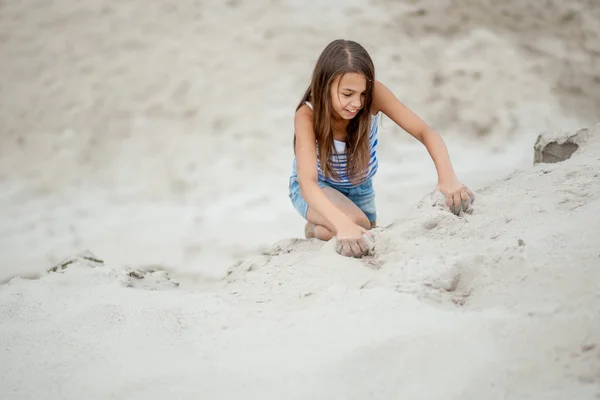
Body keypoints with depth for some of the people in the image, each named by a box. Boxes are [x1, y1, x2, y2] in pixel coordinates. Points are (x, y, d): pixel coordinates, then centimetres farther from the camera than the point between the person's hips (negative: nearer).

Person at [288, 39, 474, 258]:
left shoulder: (374, 95, -30)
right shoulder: (307, 115, -36)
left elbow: (425, 132, -36)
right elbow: (307, 181, -47)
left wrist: (447, 177, -56)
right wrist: (343, 224, -66)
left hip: (360, 188, 4)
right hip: (317, 189, -4)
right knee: (355, 223, -32)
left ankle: (325, 230, 40)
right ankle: (315, 230, 3)